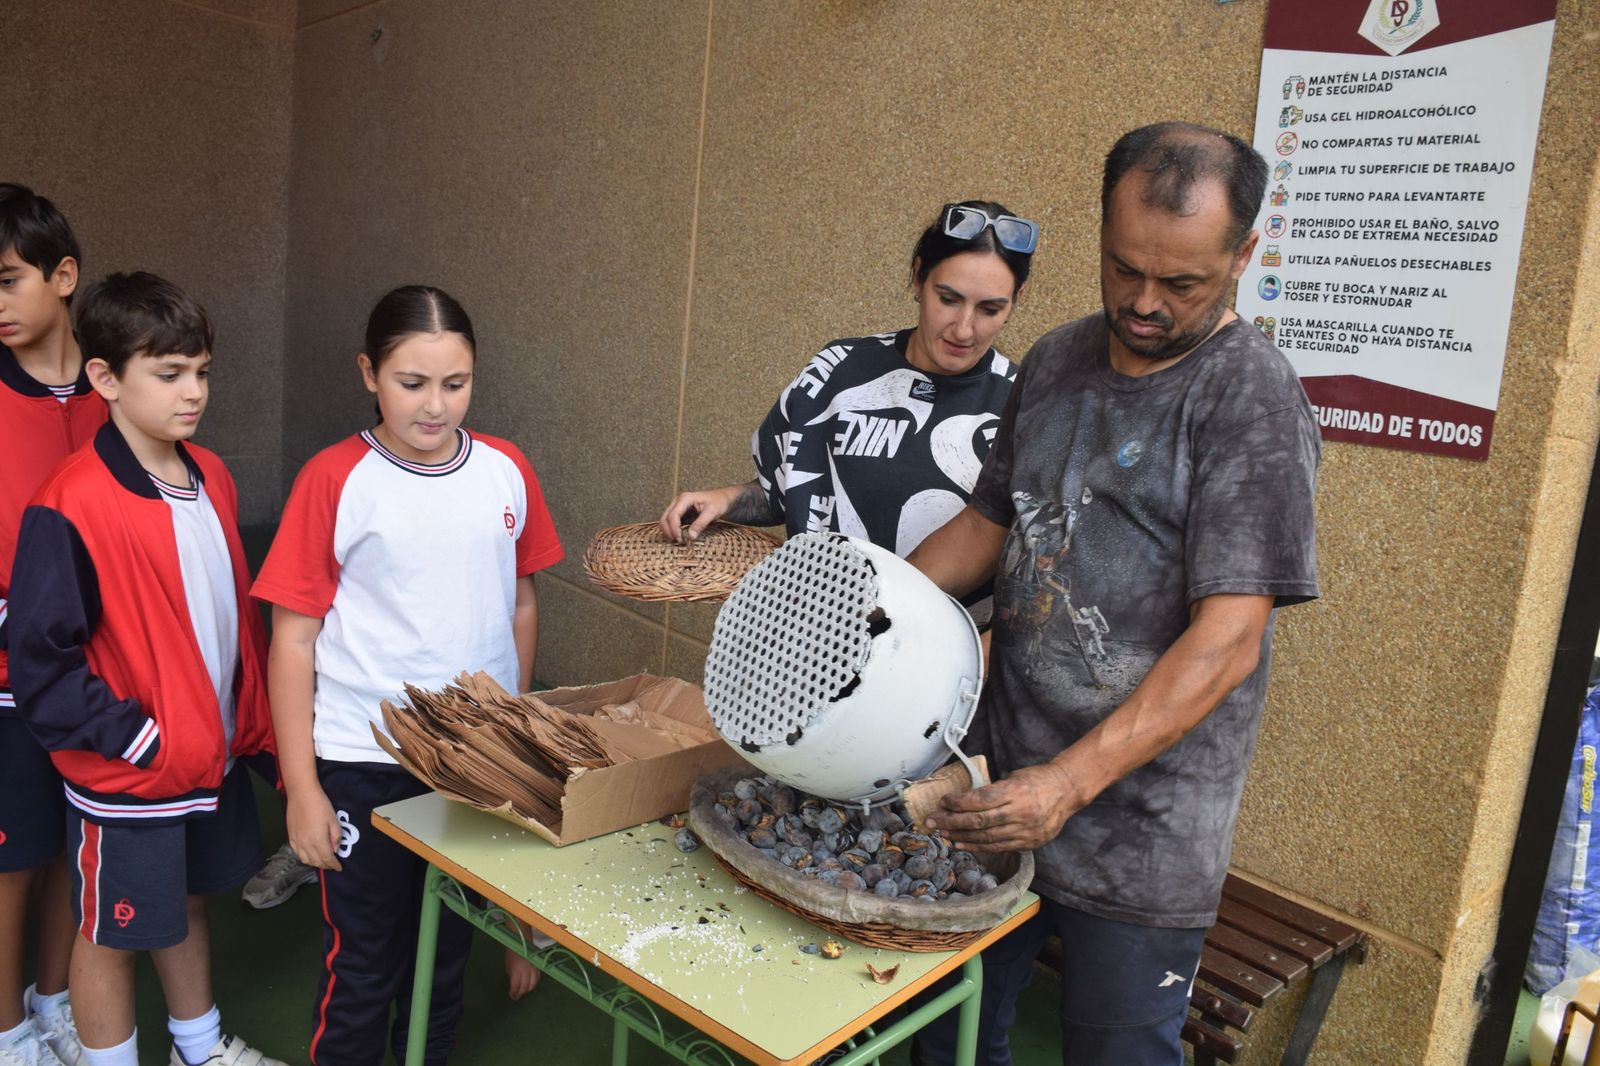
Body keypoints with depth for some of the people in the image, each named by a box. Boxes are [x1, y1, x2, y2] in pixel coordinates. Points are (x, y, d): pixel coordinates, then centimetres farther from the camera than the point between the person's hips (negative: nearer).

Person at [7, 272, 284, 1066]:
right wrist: (141, 740, -18)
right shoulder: (70, 506, -22)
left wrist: (248, 719, 9)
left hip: (213, 754, 7)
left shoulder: (211, 478, 0)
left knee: (186, 905, 25)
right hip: (125, 777, -7)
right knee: (112, 933, 15)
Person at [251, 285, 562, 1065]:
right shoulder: (334, 480, -11)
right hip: (365, 764, -3)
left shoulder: (507, 471, -2)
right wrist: (302, 786, -8)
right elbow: (292, 640, -8)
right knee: (363, 959, 13)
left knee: (448, 946, 20)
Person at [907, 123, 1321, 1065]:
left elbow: (1226, 641, -21)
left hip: (1141, 813, -5)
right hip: (1004, 777, 6)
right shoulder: (1057, 360, 6)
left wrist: (1073, 780, -28)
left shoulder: (1252, 400, -15)